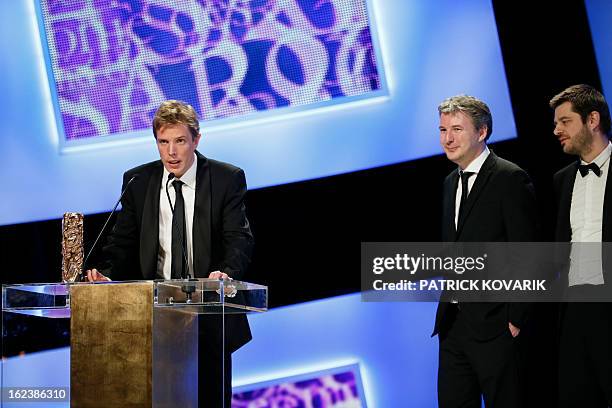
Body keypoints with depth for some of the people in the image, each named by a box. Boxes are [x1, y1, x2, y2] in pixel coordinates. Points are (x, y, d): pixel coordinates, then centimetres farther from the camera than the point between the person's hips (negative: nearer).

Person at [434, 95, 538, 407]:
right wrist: (446, 306, 9)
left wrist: (516, 319, -15)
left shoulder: (511, 179, -9)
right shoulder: (451, 182, 16)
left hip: (494, 323, -8)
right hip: (453, 322, 8)